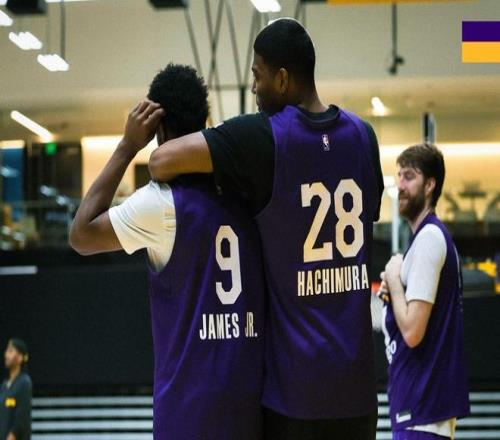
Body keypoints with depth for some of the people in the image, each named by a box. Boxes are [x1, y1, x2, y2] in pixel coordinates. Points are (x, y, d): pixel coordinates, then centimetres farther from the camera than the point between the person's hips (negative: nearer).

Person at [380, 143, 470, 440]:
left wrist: (393, 279, -7)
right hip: (427, 400, 10)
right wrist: (393, 292, 6)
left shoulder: (429, 238, -15)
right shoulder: (434, 235, 15)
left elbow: (412, 331, -20)